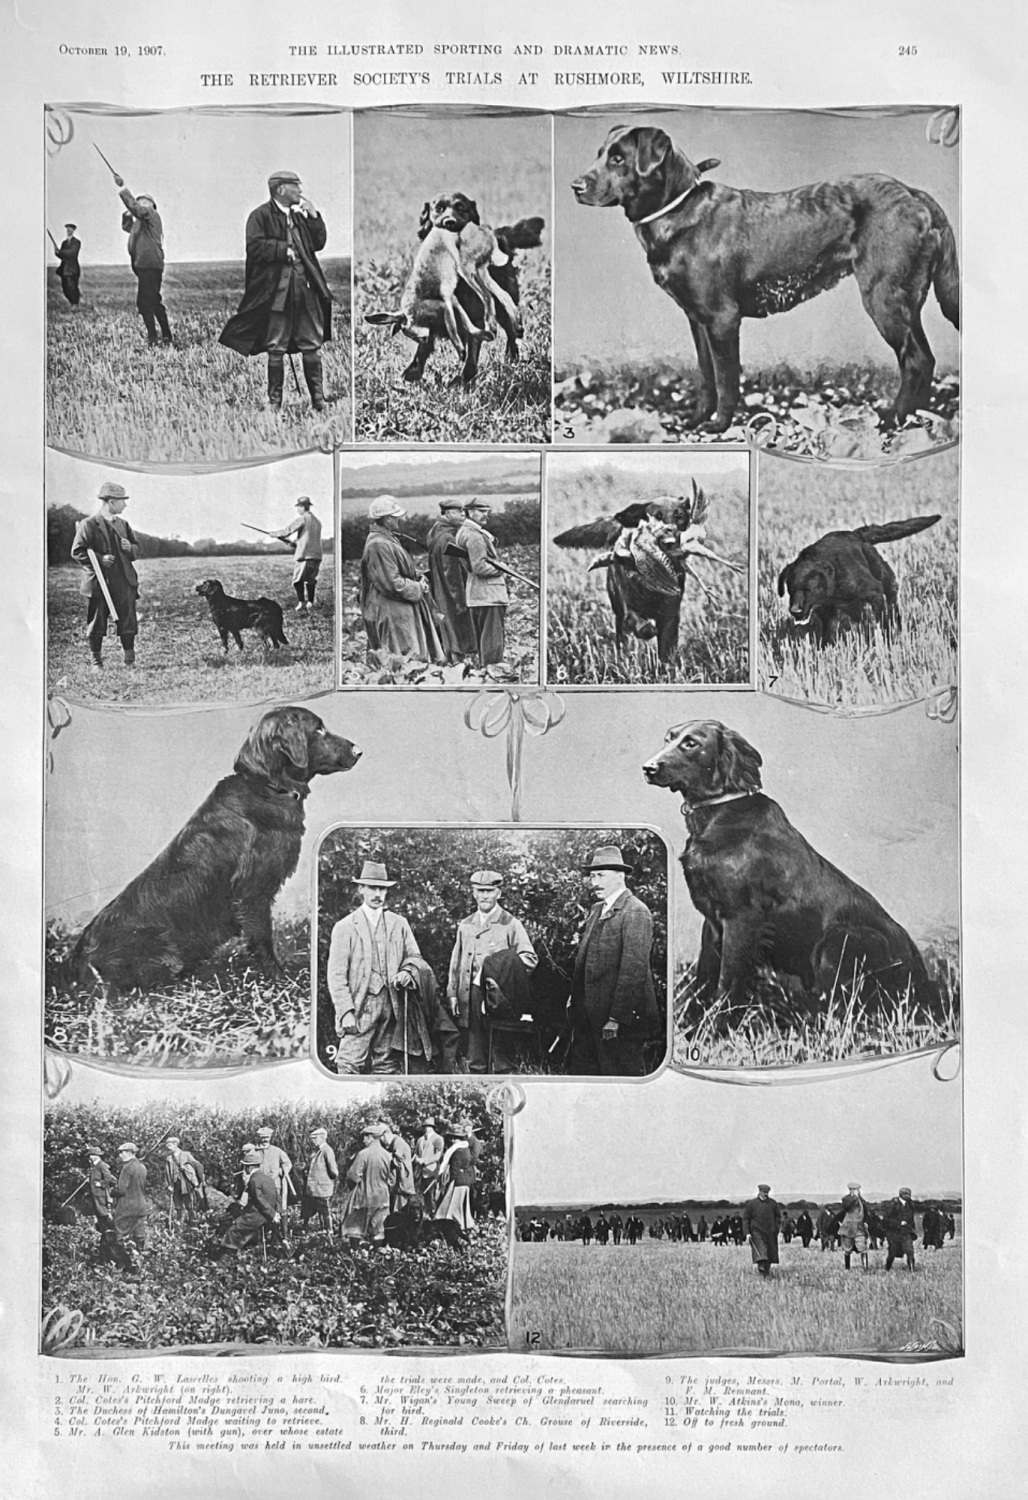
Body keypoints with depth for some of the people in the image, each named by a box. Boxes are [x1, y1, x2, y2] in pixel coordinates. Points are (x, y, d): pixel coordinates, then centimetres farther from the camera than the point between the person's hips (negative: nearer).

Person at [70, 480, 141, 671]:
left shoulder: (123, 524, 15)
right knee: (96, 624, 3)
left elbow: (136, 549, 21)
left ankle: (130, 661, 9)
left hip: (124, 583, 5)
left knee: (128, 622, 2)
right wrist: (99, 559, -18)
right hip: (98, 583, -5)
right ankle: (96, 662, 13)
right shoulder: (89, 524, -5)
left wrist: (130, 548, -2)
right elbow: (77, 552, -8)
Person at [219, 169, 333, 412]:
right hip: (277, 289, -5)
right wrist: (284, 250, -14)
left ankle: (318, 400, 12)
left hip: (305, 286, 5)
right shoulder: (261, 216, -4)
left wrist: (314, 217, 2)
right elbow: (254, 247, -15)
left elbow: (319, 243, 14)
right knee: (276, 348, 2)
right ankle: (275, 401, 11)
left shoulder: (300, 215, 15)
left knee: (312, 346, 6)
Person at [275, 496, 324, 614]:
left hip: (304, 555, -7)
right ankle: (310, 604, 12)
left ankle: (301, 603, -16)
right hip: (317, 555, 7)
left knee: (298, 580, -5)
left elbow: (289, 529, -7)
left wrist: (276, 534, 9)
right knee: (311, 580, 13)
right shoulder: (317, 521, 18)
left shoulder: (303, 519, -6)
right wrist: (295, 543, 29)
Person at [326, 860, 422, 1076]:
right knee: (351, 1064, -13)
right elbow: (336, 975, -1)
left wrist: (407, 973, -6)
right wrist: (346, 1012, -12)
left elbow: (415, 957, 18)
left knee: (387, 1065, 2)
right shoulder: (345, 927, 3)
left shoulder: (399, 924, 15)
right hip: (359, 1006, -3)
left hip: (391, 1006, 3)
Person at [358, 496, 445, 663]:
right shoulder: (378, 546, -21)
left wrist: (418, 578, 6)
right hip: (390, 615, -11)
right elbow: (392, 584, -23)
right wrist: (418, 589, -10)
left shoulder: (388, 539, 13)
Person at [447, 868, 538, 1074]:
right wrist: (452, 993, 10)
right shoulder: (465, 925, 16)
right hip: (470, 997, 4)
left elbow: (530, 957, -3)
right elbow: (456, 962, 18)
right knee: (475, 1061, 7)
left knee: (501, 1060, -3)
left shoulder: (510, 924, 3)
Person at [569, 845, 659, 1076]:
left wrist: (617, 1018, -22)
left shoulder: (635, 912, -12)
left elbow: (634, 970, -19)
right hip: (589, 1017, 9)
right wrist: (576, 1009, 12)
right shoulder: (596, 910, 16)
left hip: (622, 1019, -9)